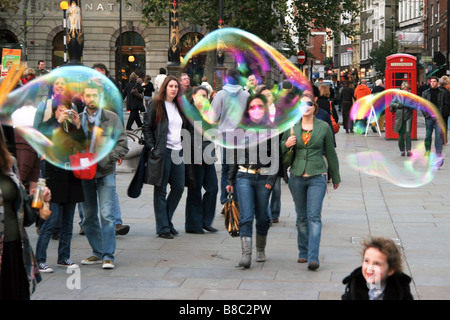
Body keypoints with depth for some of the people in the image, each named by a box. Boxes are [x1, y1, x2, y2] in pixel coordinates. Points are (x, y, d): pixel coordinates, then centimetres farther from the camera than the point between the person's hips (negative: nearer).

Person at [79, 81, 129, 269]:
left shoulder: (112, 118, 1)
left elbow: (122, 146, -2)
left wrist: (102, 159, -14)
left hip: (105, 173, -2)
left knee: (107, 215, -8)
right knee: (88, 217, 9)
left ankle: (108, 256, -1)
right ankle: (98, 253, 22)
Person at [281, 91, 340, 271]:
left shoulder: (323, 127, 2)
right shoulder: (291, 127, 5)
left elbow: (331, 153, 11)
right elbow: (280, 151, 14)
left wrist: (336, 177, 17)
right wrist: (286, 145, -10)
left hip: (317, 177, -2)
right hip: (297, 177, 2)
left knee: (314, 216, -12)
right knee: (302, 217, 10)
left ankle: (313, 257, -18)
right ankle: (303, 252, 24)